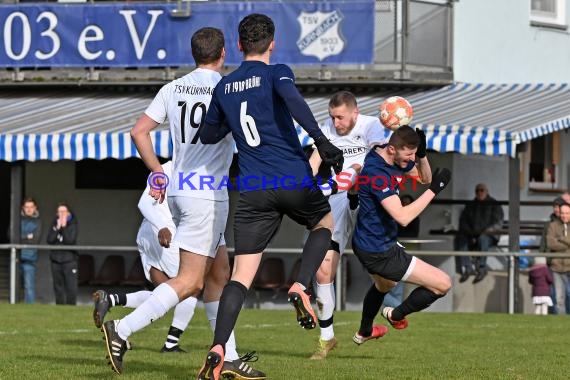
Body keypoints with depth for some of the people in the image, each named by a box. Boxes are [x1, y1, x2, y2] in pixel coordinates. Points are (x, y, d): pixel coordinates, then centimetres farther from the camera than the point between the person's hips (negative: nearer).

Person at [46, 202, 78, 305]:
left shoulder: (73, 224, -3)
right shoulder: (54, 223, 7)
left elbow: (70, 240, -15)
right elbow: (49, 240, -4)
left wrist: (64, 227, -17)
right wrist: (57, 228, -12)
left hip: (69, 259, -4)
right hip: (56, 258, 4)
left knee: (71, 287, -10)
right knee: (58, 287, 8)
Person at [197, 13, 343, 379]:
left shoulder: (224, 87, 14)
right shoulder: (277, 73, 1)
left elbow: (208, 136, 25)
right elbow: (292, 99, -22)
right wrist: (321, 140, -28)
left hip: (254, 192, 3)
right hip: (295, 181, -3)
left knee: (241, 276, 1)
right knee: (325, 222, 29)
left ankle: (217, 350, -16)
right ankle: (301, 287, 6)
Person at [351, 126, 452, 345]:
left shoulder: (393, 159, -1)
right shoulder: (377, 172, -31)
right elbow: (403, 217, -36)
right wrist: (434, 190, -32)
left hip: (368, 243, 11)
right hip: (379, 252, -11)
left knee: (384, 285, 41)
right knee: (442, 284, -7)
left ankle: (364, 332, 62)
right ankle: (396, 315, 16)